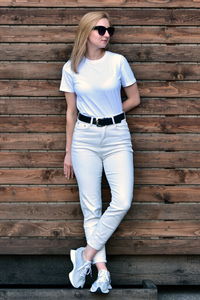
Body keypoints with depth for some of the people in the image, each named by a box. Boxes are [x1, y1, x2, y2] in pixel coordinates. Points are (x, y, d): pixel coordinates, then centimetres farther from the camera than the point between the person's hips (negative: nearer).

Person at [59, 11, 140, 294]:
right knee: (91, 207, -1)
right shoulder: (71, 68, 1)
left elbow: (134, 99, 8)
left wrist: (108, 115, 9)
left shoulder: (118, 61, -2)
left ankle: (86, 254, 1)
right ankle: (102, 270, 4)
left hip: (117, 136, 0)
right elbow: (71, 112, 8)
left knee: (122, 202, -14)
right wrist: (68, 152, 9)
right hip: (85, 138, 1)